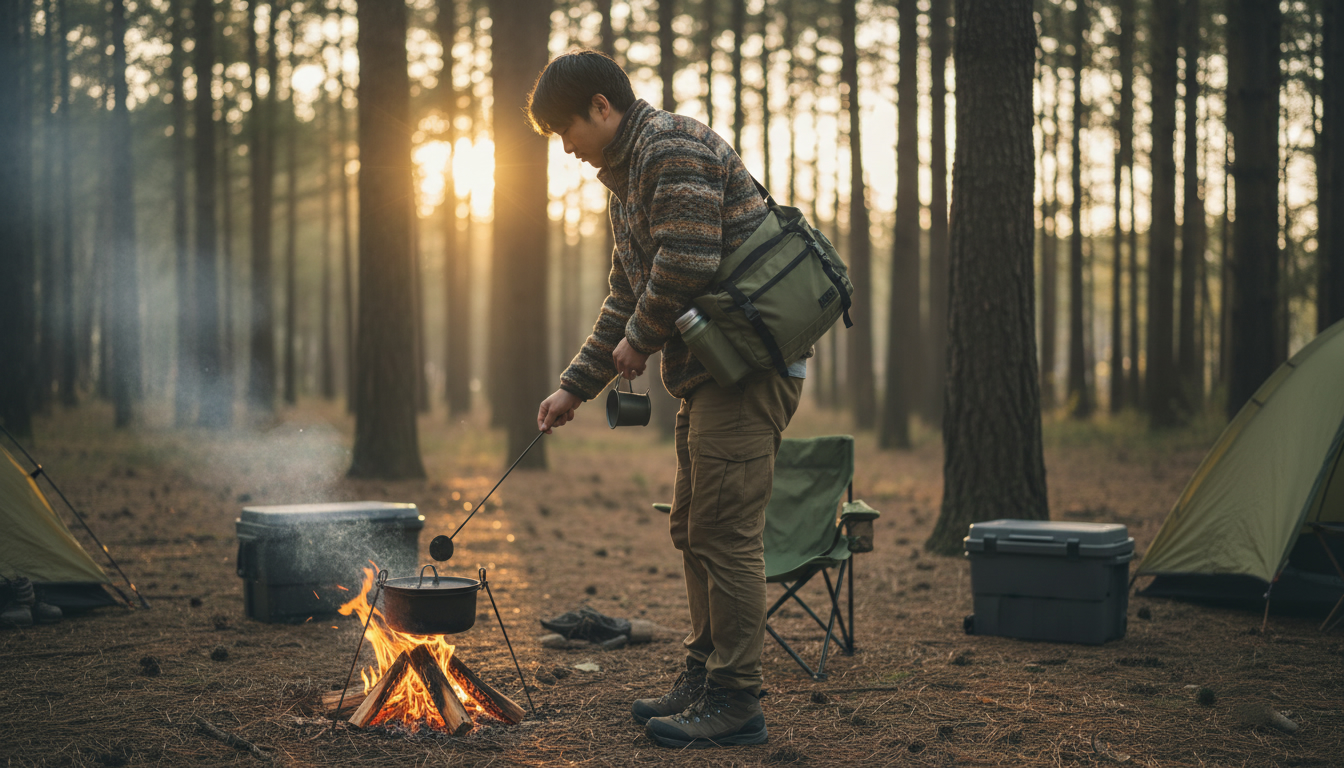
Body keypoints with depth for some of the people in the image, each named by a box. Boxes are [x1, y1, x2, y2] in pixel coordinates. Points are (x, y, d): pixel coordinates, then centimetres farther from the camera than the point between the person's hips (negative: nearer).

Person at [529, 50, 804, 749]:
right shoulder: (627, 179, 21)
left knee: (725, 533, -9)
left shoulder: (675, 147, -11)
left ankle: (734, 701, -3)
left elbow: (688, 263, -22)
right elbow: (625, 297, 25)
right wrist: (574, 388, 21)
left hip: (748, 366, -11)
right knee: (693, 530, 15)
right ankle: (703, 677, 25)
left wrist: (640, 339, -7)